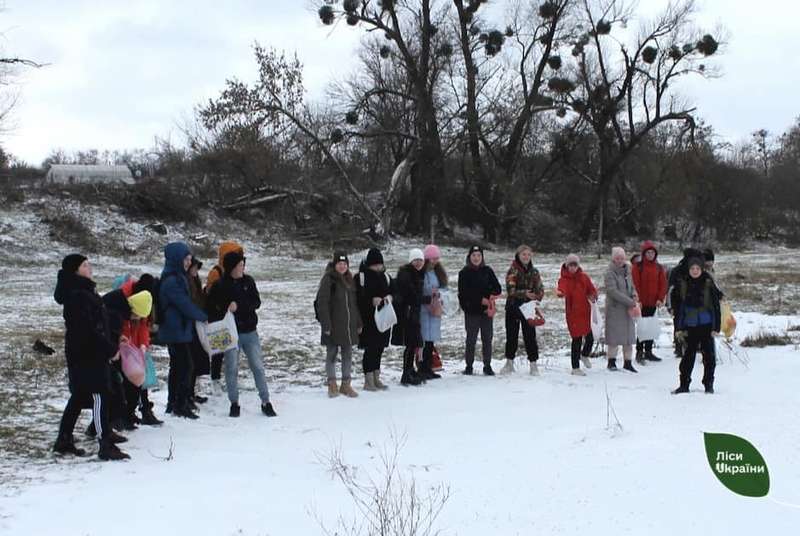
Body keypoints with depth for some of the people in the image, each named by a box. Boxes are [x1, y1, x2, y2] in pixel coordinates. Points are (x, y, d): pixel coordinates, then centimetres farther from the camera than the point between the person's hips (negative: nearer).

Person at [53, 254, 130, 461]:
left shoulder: (84, 291, 15)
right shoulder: (77, 296, -18)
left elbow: (99, 322, 19)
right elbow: (89, 328, -23)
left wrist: (111, 343, 14)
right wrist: (111, 349, -17)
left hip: (91, 353, 10)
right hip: (87, 354, -10)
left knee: (79, 396, 15)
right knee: (99, 396, -8)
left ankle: (64, 441, 22)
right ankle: (106, 446, -6)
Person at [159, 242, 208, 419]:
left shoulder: (177, 278, 13)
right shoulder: (171, 281, -19)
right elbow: (185, 305, -19)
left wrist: (199, 316, 5)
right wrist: (203, 317, -6)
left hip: (176, 330, 10)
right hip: (177, 331, -10)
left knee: (177, 366, 15)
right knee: (185, 366, -7)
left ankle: (173, 404, 23)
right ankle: (181, 405, -3)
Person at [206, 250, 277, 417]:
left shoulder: (248, 281, 2)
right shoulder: (219, 286, -5)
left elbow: (256, 302, -3)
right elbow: (210, 309, 1)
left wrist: (238, 305, -17)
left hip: (250, 332, 2)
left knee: (258, 367, 1)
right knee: (231, 369, 4)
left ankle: (266, 402, 8)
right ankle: (234, 403, 17)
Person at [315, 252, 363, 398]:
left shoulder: (349, 280, 13)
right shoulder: (328, 280, -8)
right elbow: (322, 303, -13)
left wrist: (358, 323, 14)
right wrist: (326, 325, -18)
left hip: (349, 326, 6)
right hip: (333, 325, -6)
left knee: (348, 354, 9)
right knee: (332, 354, 3)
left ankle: (346, 384, 17)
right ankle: (332, 385, 11)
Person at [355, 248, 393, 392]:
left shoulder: (385, 276, 12)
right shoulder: (361, 277, -8)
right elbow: (357, 297, -12)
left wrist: (390, 297, -3)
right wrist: (371, 301, -23)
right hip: (368, 319, -6)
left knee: (379, 348, 11)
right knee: (370, 348, -5)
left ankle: (376, 379, 21)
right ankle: (368, 381, 3)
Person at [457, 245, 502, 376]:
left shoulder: (488, 271, 9)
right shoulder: (464, 273, 0)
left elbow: (497, 288, 7)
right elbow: (464, 293, -8)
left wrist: (490, 297, -14)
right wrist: (481, 300, -14)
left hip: (487, 310, 3)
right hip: (471, 311, -3)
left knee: (487, 339, 4)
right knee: (471, 339, 0)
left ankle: (487, 366, 13)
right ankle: (469, 366, 10)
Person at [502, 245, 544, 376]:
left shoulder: (534, 272, 8)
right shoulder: (513, 270, -5)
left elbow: (540, 289, 7)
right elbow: (510, 290, -15)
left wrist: (537, 298, -12)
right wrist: (524, 294, -27)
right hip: (513, 306, -2)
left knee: (530, 335, 0)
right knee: (511, 335, 6)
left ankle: (533, 364, 5)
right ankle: (509, 362, 18)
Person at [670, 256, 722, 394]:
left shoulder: (709, 284, -5)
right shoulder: (682, 284, 0)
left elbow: (716, 306, -3)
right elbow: (677, 306, 5)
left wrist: (716, 327, -8)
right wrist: (679, 327, 2)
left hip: (706, 325, -1)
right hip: (690, 325, 1)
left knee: (709, 354, 5)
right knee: (689, 354, 6)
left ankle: (708, 384, 17)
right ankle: (684, 384, 12)